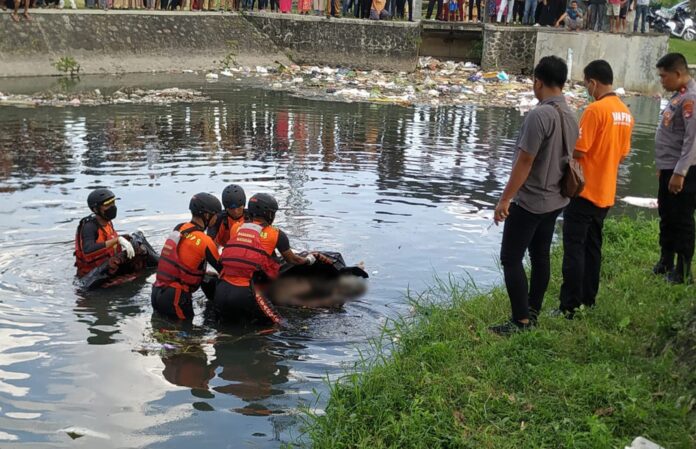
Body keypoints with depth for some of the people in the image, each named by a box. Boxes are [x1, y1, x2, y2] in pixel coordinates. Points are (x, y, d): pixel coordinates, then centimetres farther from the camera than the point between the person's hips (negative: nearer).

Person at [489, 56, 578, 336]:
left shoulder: (540, 115, -21)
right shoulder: (570, 116, 5)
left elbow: (525, 161, -22)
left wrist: (505, 199, -16)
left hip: (530, 201, -9)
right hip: (555, 200, 9)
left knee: (511, 259, -2)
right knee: (540, 255, 16)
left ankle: (521, 321, -1)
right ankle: (533, 312, 26)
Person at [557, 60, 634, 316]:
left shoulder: (595, 109, -17)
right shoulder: (626, 113, 9)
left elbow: (577, 151, -17)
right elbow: (622, 154, 15)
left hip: (584, 191, -8)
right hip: (606, 193, 8)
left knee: (574, 248, -3)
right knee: (592, 246, 15)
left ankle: (570, 306, -1)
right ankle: (587, 299, 23)